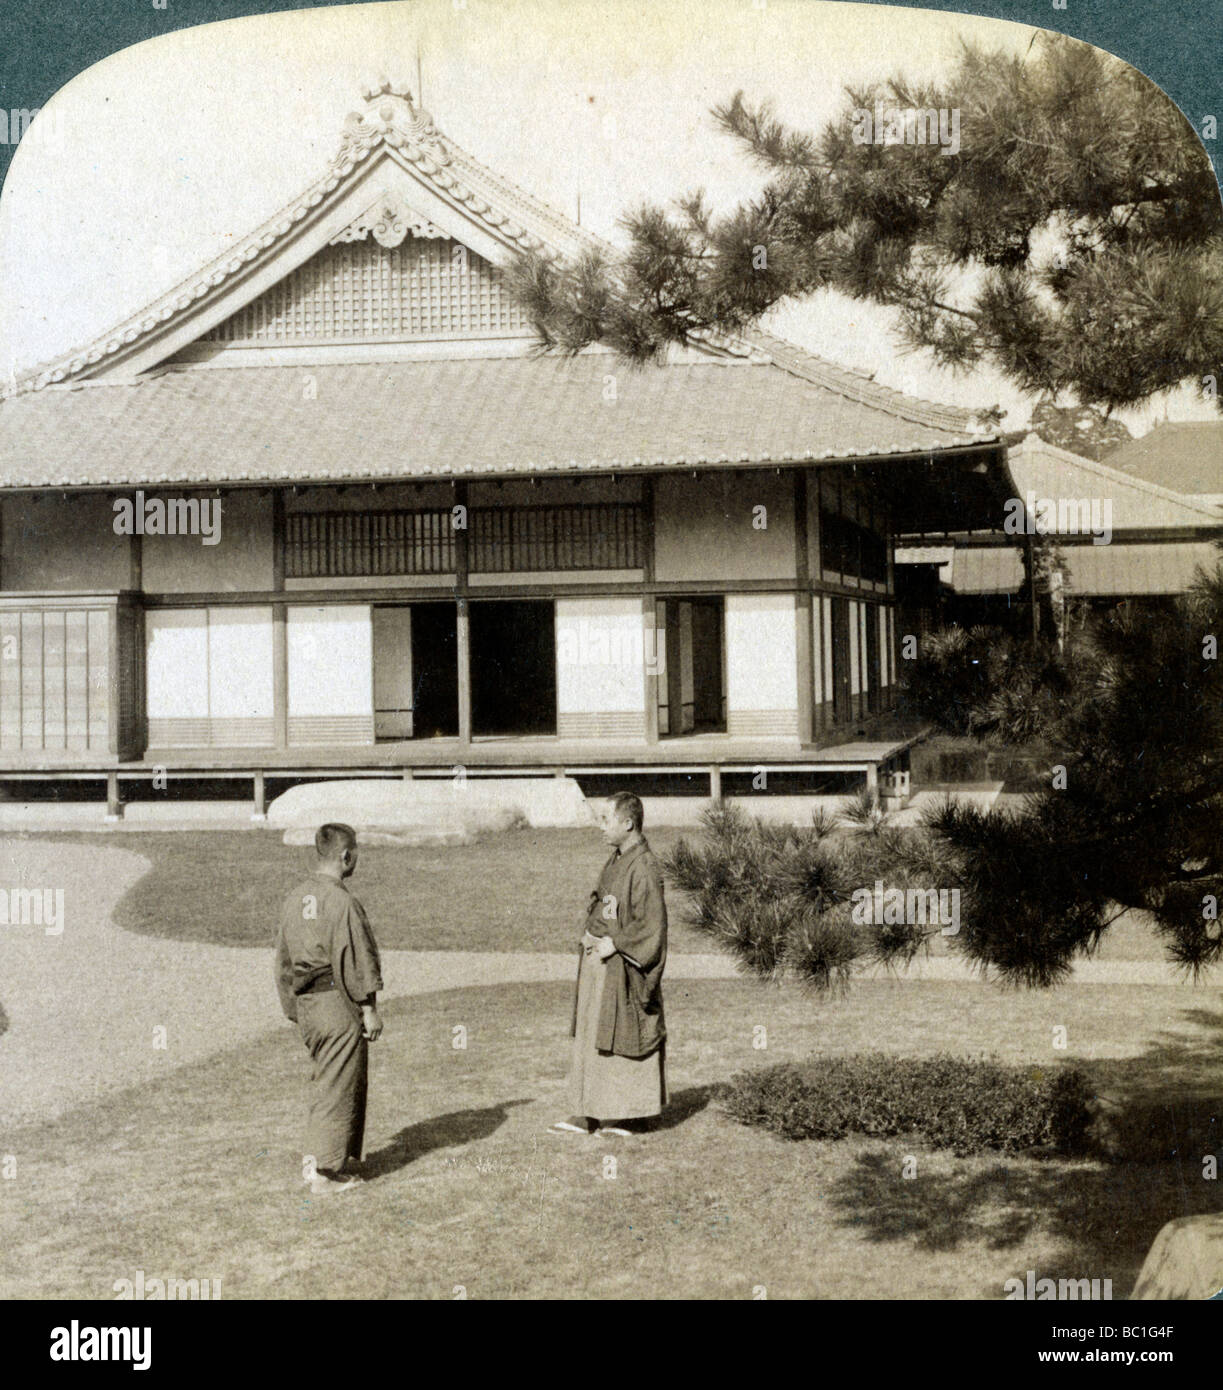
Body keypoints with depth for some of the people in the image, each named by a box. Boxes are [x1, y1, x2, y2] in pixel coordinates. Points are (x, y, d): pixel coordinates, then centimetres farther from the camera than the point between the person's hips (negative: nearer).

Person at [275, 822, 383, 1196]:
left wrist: (293, 1009, 22)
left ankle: (317, 1159, 20)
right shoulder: (341, 901, -16)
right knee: (338, 1086, 0)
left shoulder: (294, 900, 10)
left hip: (306, 1004, 8)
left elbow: (283, 959, 15)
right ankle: (326, 1173, 4)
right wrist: (369, 1008, -11)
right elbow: (355, 959, -16)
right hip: (338, 1001, -8)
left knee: (325, 1080, 19)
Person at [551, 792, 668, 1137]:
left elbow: (651, 927, -21)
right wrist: (590, 933, 5)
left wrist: (613, 943, -18)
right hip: (598, 956, 9)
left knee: (621, 1040, 1)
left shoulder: (644, 869, -18)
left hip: (620, 966, -9)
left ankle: (633, 1116, 13)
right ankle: (589, 1114, 15)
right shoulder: (617, 859, 10)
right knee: (590, 1037, 10)